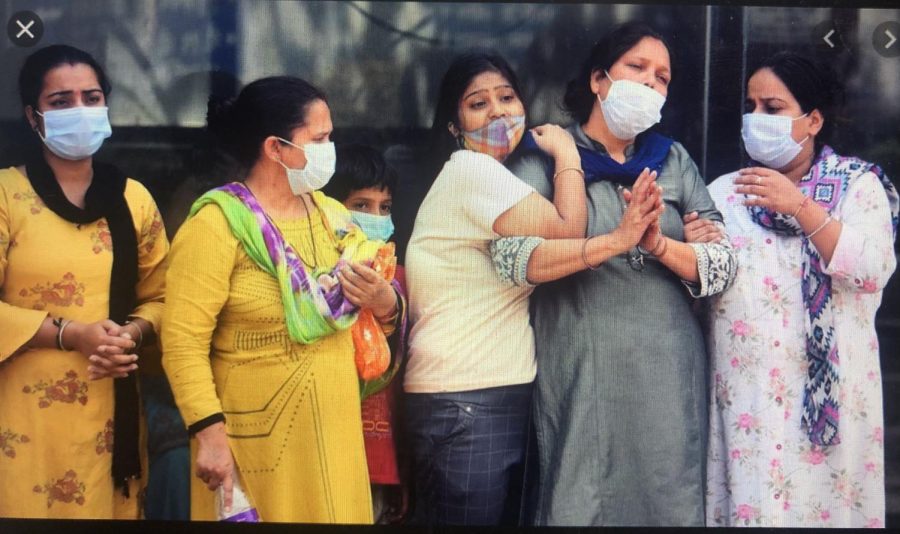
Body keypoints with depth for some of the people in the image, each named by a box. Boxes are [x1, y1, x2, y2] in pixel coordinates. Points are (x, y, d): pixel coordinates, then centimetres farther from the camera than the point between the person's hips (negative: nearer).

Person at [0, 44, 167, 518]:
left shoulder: (133, 198, 10)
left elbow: (157, 297, 12)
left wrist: (132, 335, -8)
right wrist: (69, 333, -17)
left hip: (111, 411, 4)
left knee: (111, 511, 7)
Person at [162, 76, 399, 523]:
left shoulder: (332, 216, 9)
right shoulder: (217, 224, -11)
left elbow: (385, 311, 15)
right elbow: (184, 340, -17)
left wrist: (383, 303, -7)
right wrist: (209, 433, -23)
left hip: (334, 430, 6)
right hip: (257, 439, -6)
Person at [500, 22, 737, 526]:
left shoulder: (674, 160, 12)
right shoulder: (544, 156, 1)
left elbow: (724, 264, 3)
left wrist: (658, 245, -15)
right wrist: (615, 241, -22)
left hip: (670, 373, 3)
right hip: (583, 372, -3)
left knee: (670, 500, 7)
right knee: (581, 502, 1)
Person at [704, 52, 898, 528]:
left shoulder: (857, 183, 4)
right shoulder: (724, 192, 11)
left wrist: (801, 207, -18)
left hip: (828, 386, -2)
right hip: (744, 388, 2)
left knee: (824, 498, 0)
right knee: (749, 497, -1)